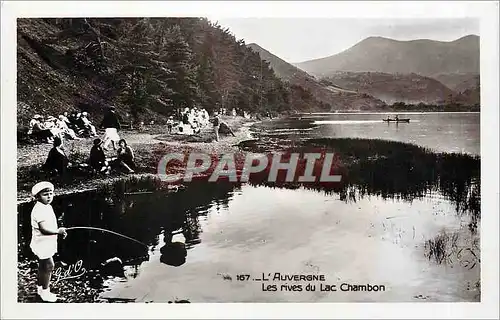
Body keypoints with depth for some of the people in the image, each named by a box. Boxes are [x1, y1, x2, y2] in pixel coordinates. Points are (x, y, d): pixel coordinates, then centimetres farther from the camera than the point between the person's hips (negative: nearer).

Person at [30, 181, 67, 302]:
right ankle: (45, 291, 13)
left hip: (47, 244, 10)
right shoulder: (39, 209, -25)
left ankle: (40, 287, 40)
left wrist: (60, 231, 3)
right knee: (48, 266, -2)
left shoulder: (47, 207, 8)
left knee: (43, 267, 23)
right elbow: (44, 228, -33)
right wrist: (58, 231, -25)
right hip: (42, 245, -10)